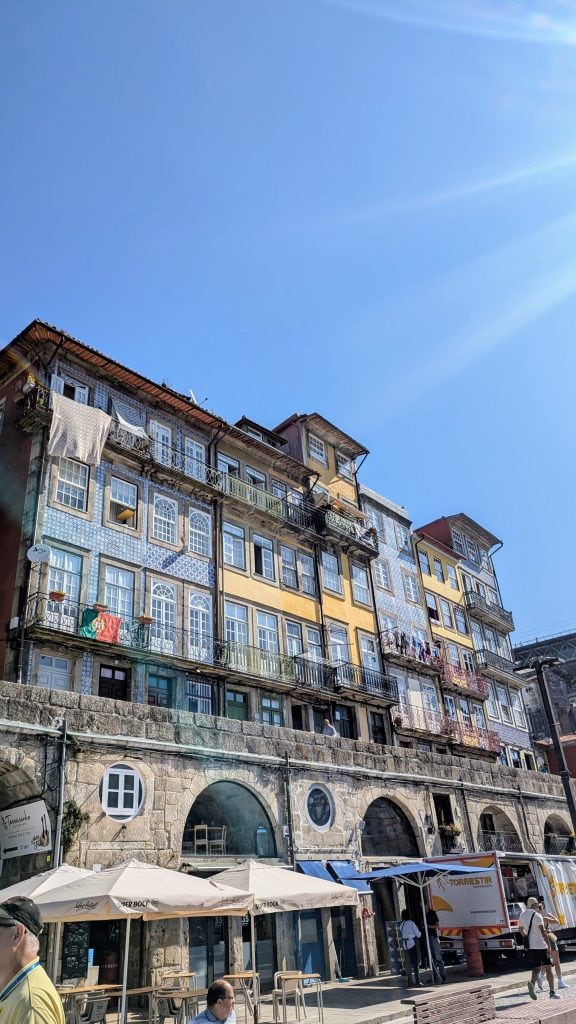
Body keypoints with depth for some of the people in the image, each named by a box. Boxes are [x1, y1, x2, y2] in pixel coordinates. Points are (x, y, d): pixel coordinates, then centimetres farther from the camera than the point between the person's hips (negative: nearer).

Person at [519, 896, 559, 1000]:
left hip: (529, 946, 6)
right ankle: (552, 992, 12)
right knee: (548, 968, 9)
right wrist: (549, 945, -21)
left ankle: (532, 983, -18)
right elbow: (543, 931, -22)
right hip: (540, 945, -6)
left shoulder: (522, 915, 10)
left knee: (536, 968, 10)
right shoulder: (537, 916, -13)